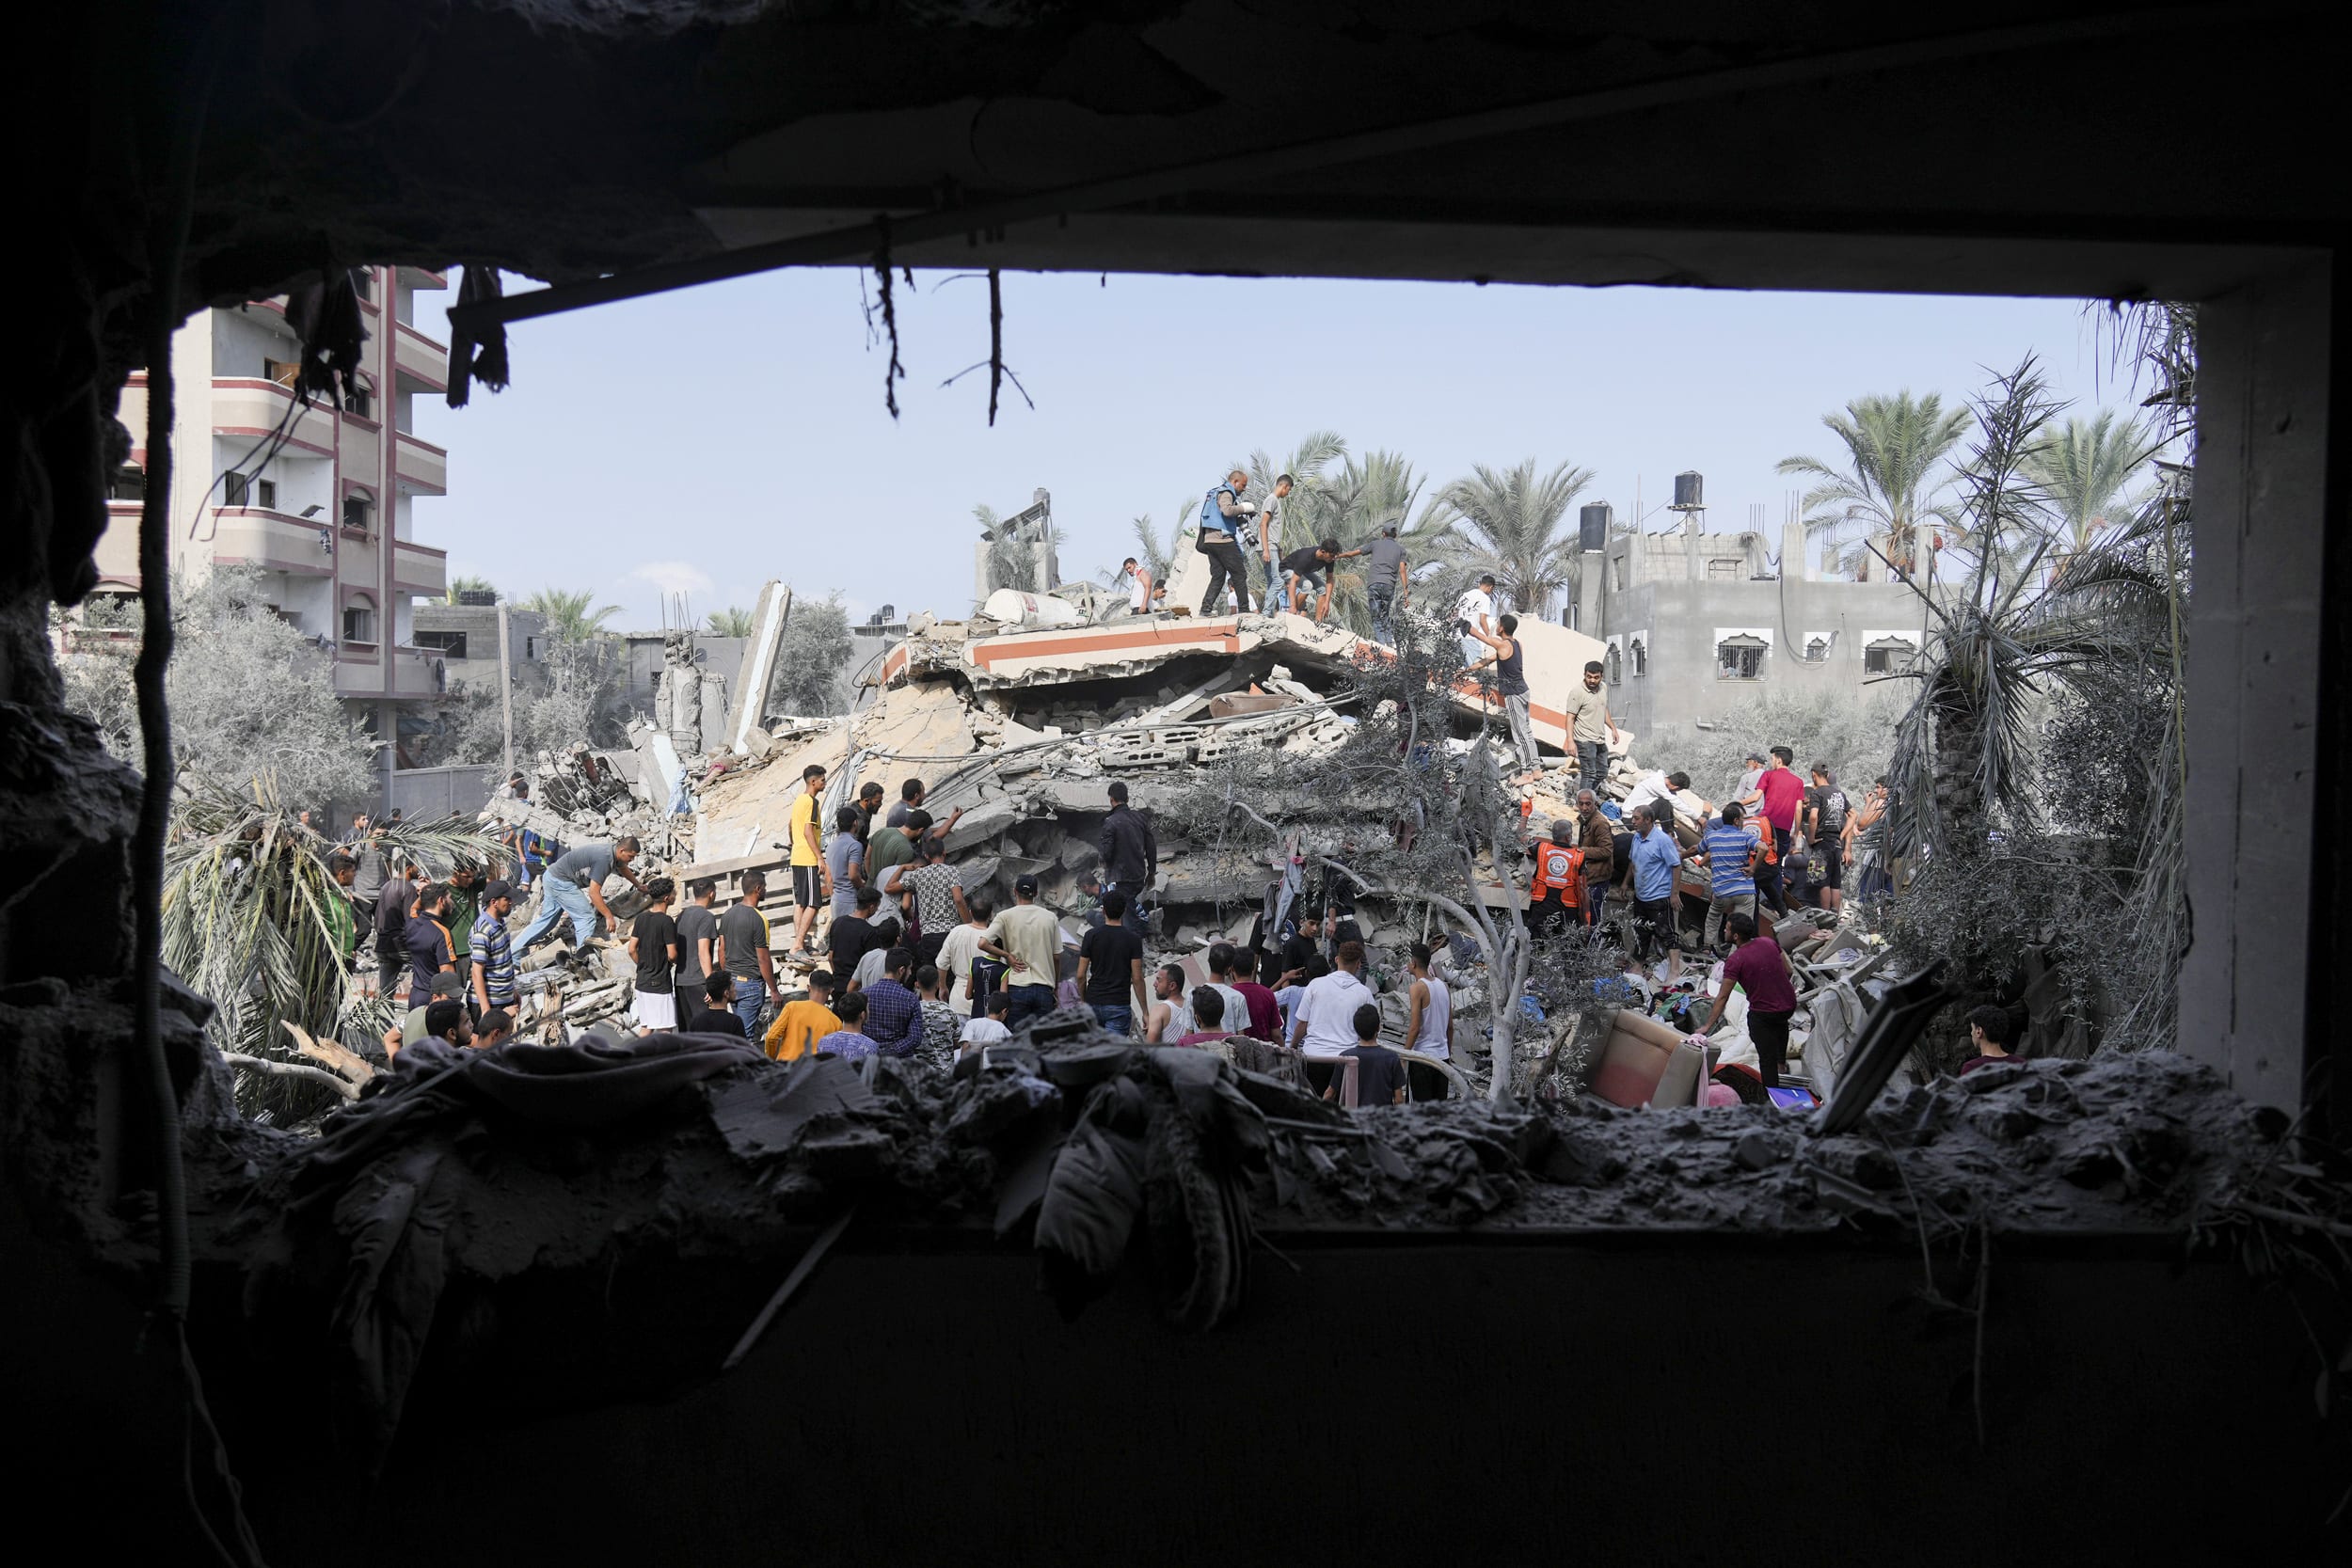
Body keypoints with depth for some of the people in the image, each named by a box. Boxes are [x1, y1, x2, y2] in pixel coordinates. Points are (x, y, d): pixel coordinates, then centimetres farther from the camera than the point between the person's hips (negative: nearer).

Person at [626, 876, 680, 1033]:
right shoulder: (666, 921, -16)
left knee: (645, 1026, 13)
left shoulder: (641, 918, 5)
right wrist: (674, 962, 5)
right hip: (660, 983, -7)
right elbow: (672, 955, -17)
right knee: (664, 1029, 0)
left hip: (642, 981, 7)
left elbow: (632, 950, 7)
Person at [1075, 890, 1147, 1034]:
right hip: (1119, 1005, -2)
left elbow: (1081, 975, -1)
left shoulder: (1091, 936, -1)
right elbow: (1137, 979, -8)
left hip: (1093, 1002, 3)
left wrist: (1083, 1001, 15)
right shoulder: (1133, 940, -5)